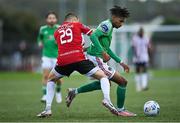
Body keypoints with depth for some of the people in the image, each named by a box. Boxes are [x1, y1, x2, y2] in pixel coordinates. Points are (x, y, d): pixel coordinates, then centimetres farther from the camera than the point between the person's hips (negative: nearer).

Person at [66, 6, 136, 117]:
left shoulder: (109, 27, 17)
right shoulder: (107, 25, -14)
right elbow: (93, 36, -30)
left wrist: (121, 62, 24)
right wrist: (103, 52, -34)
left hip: (94, 59, 10)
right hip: (96, 59, -10)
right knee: (122, 82, -5)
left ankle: (75, 92, 28)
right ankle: (121, 110, 6)